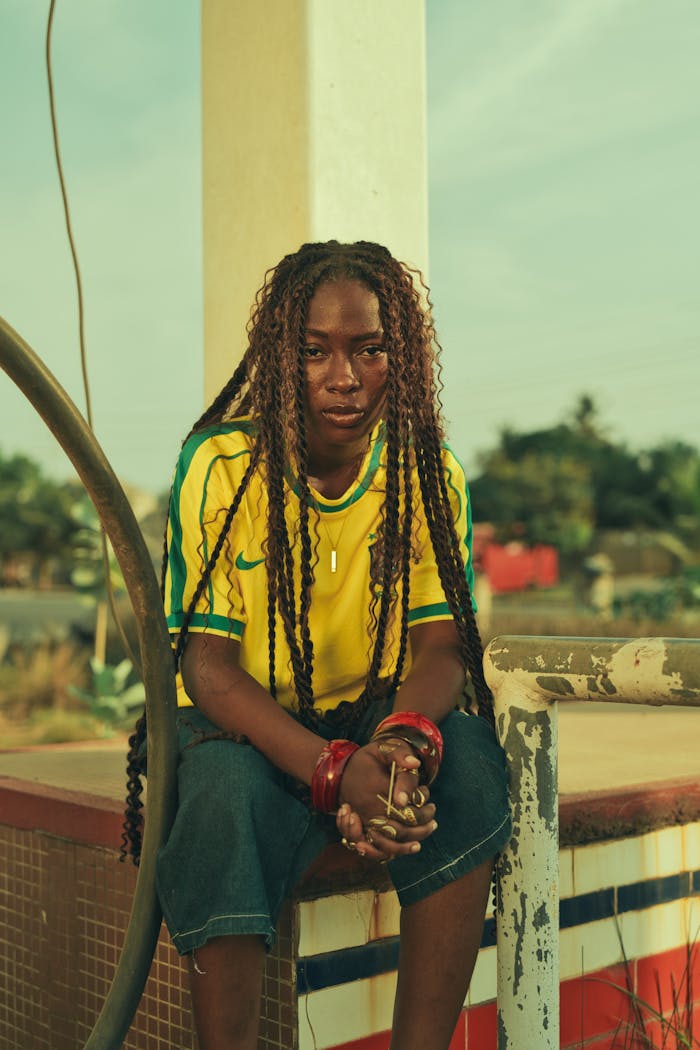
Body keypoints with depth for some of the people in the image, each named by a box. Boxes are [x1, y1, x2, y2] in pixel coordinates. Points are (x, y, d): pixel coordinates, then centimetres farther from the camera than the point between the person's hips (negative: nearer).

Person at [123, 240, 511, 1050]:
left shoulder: (431, 473, -5)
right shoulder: (221, 465, -13)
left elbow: (440, 642, -10)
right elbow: (208, 664, -16)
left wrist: (405, 739, -35)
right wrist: (333, 769, -32)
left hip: (376, 713, 2)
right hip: (243, 721, -2)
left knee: (467, 761, -29)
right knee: (225, 797, -35)